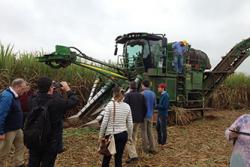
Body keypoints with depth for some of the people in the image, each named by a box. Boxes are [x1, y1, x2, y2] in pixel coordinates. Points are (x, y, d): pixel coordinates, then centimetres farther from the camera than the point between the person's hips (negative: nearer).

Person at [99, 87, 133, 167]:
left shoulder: (110, 105, -11)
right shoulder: (127, 106, -1)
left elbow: (104, 122, -10)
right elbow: (130, 123, 2)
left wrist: (101, 134, 1)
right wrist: (130, 136, 13)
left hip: (111, 134, -2)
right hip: (123, 134, 3)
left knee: (107, 156, 17)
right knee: (119, 157, 13)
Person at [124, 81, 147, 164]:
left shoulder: (128, 95, -8)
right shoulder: (141, 96, 8)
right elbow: (145, 108, 8)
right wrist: (142, 117, 17)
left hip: (130, 119, -6)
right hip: (139, 120, 6)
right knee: (134, 137, 18)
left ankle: (133, 155, -8)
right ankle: (132, 153, 26)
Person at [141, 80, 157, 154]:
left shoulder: (142, 94, -15)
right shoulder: (153, 93, 4)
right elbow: (154, 104, 11)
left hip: (144, 115, -5)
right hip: (150, 115, 6)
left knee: (144, 132, 5)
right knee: (150, 132, 14)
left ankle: (146, 148, 13)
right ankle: (152, 148, 15)